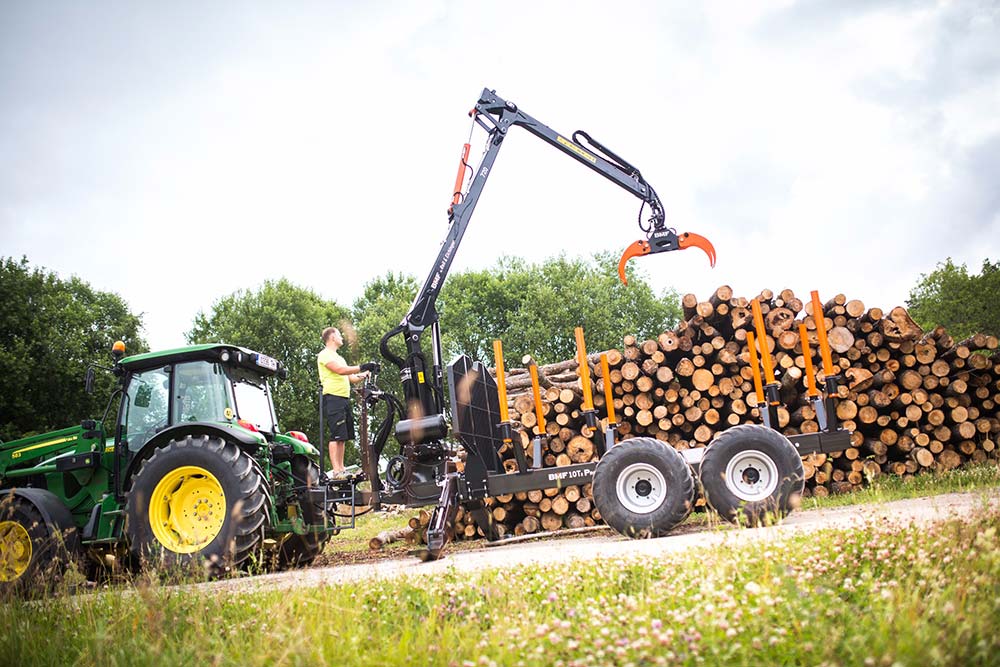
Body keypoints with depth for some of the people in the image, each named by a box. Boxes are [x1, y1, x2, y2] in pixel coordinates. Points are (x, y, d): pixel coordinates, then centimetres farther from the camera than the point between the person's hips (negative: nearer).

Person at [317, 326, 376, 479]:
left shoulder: (338, 357, 27)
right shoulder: (325, 355, -4)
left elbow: (351, 378, 24)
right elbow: (341, 370, -18)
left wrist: (364, 374, 9)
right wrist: (362, 367, -18)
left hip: (344, 399, 10)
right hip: (333, 398, -10)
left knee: (343, 437, 9)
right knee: (336, 436, -14)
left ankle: (341, 469, 13)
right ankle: (336, 471, -16)